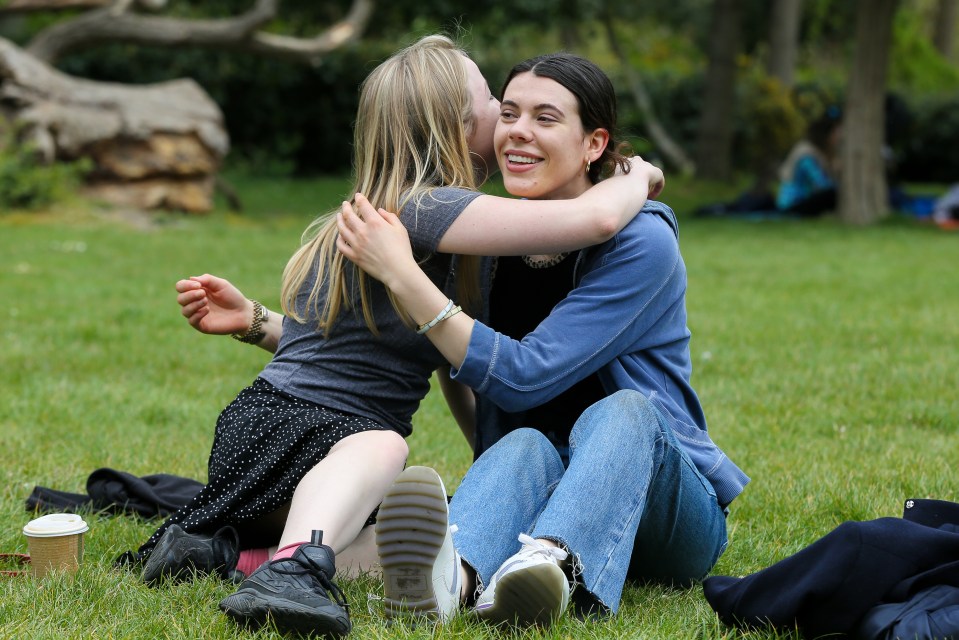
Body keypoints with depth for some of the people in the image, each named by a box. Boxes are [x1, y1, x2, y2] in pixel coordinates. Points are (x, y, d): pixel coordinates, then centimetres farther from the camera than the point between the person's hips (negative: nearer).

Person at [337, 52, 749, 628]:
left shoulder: (642, 241, -12)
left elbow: (525, 377, -23)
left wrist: (403, 275, -25)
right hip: (541, 494, 3)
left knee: (621, 411, -34)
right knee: (527, 445, -31)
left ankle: (552, 564, -65)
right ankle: (452, 575, -66)